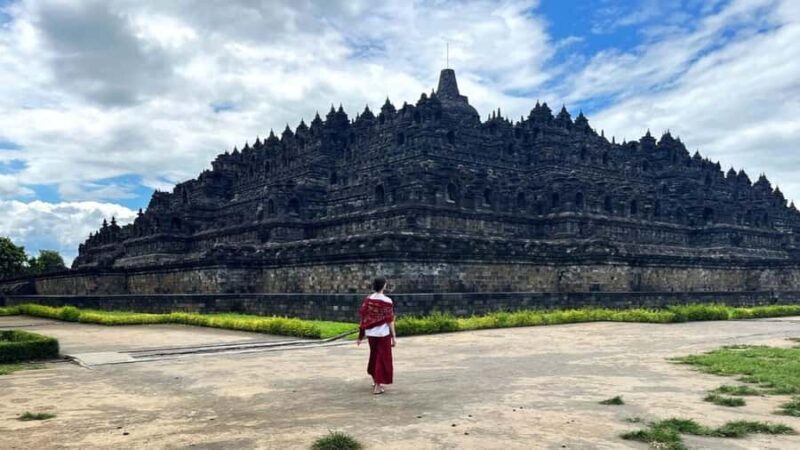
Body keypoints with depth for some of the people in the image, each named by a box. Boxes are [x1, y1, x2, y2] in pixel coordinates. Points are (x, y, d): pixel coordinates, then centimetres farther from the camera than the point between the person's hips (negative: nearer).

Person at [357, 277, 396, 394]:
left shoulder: (367, 299, -2)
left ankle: (375, 381, 36)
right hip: (383, 333, -5)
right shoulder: (387, 301, -14)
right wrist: (394, 336, -6)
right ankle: (377, 386, 5)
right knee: (382, 358, 5)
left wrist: (361, 335, 7)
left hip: (370, 333, 5)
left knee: (374, 356, 22)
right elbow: (390, 320, -13)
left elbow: (362, 317, 0)